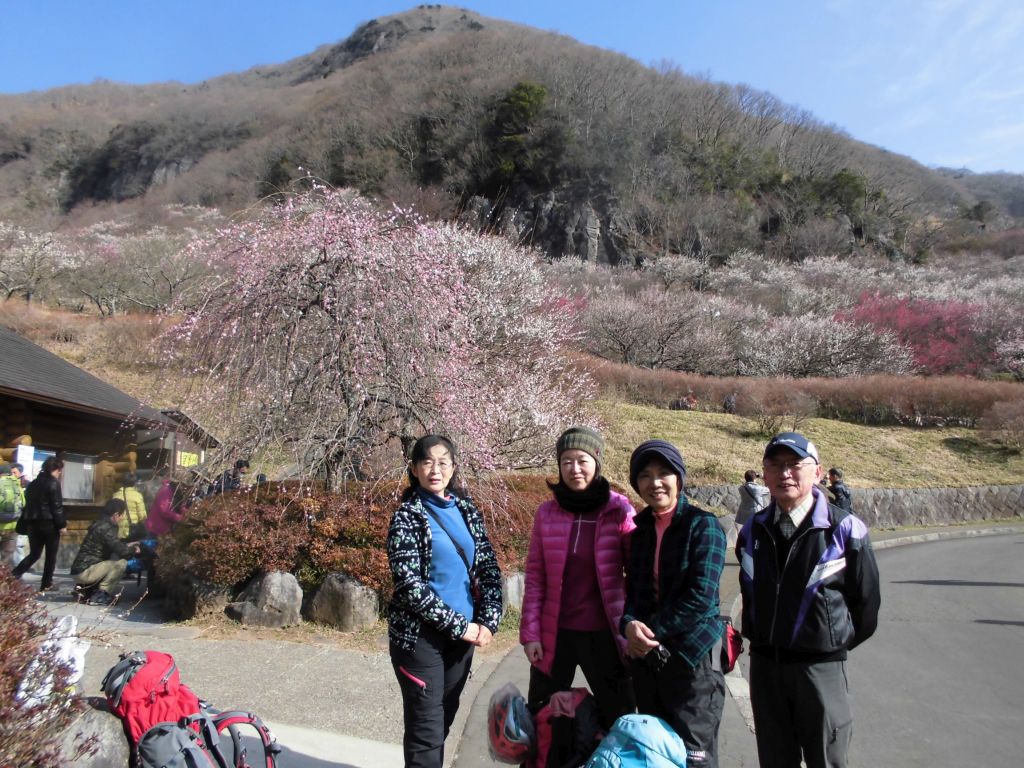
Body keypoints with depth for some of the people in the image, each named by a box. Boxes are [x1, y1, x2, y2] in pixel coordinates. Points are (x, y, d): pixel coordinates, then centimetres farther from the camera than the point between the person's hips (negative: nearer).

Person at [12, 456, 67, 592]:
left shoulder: (33, 483, 13)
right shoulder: (53, 483, -11)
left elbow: (28, 504, 15)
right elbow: (57, 506, -16)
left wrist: (29, 522, 20)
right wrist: (62, 524, -11)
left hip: (34, 523, 7)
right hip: (49, 523, -7)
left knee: (34, 554, 14)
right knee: (51, 555, 5)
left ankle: (13, 575, -5)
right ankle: (46, 585, 9)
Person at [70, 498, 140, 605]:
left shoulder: (101, 524, 11)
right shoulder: (105, 528, -19)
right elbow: (121, 551, -21)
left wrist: (127, 545, 21)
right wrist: (133, 550, -2)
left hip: (81, 569, 10)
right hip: (85, 572, -10)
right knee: (121, 563, -18)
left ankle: (85, 588, 16)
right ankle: (100, 595, -10)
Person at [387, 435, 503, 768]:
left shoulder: (466, 509, 6)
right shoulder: (407, 516, -9)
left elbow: (489, 568, 6)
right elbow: (409, 585, -16)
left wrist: (488, 621, -7)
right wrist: (459, 625, -16)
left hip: (463, 633, 5)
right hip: (421, 635, -5)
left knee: (443, 721, 15)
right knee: (426, 728, 0)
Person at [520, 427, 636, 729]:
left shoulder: (619, 511, -7)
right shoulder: (546, 513, -1)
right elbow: (534, 578, 2)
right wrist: (530, 633, -1)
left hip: (603, 635, -2)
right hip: (554, 635, 2)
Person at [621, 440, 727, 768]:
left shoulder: (703, 524, -9)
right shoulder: (638, 527, 8)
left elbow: (701, 595, -16)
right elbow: (632, 588, 10)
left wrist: (652, 630, -14)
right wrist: (630, 624, -10)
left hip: (693, 655, -5)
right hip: (645, 656, 5)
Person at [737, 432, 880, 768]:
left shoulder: (844, 529, -12)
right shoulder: (753, 531, 2)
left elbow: (866, 600, -3)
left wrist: (837, 643, 7)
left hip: (821, 666, -4)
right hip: (764, 665, 4)